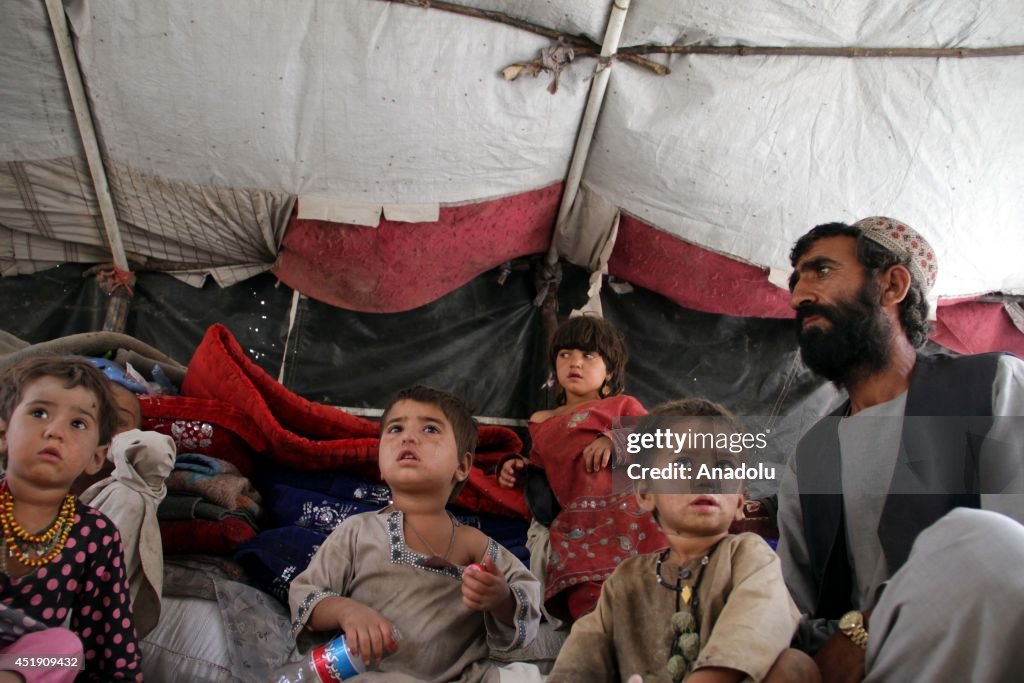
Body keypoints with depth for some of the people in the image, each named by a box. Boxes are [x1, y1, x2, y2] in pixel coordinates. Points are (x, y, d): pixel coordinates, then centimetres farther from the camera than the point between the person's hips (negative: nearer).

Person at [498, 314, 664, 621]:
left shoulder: (622, 405, 19)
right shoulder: (543, 423, 31)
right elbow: (543, 477, 36)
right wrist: (520, 471, 15)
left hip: (626, 518, -2)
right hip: (576, 529, 2)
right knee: (590, 605, -25)